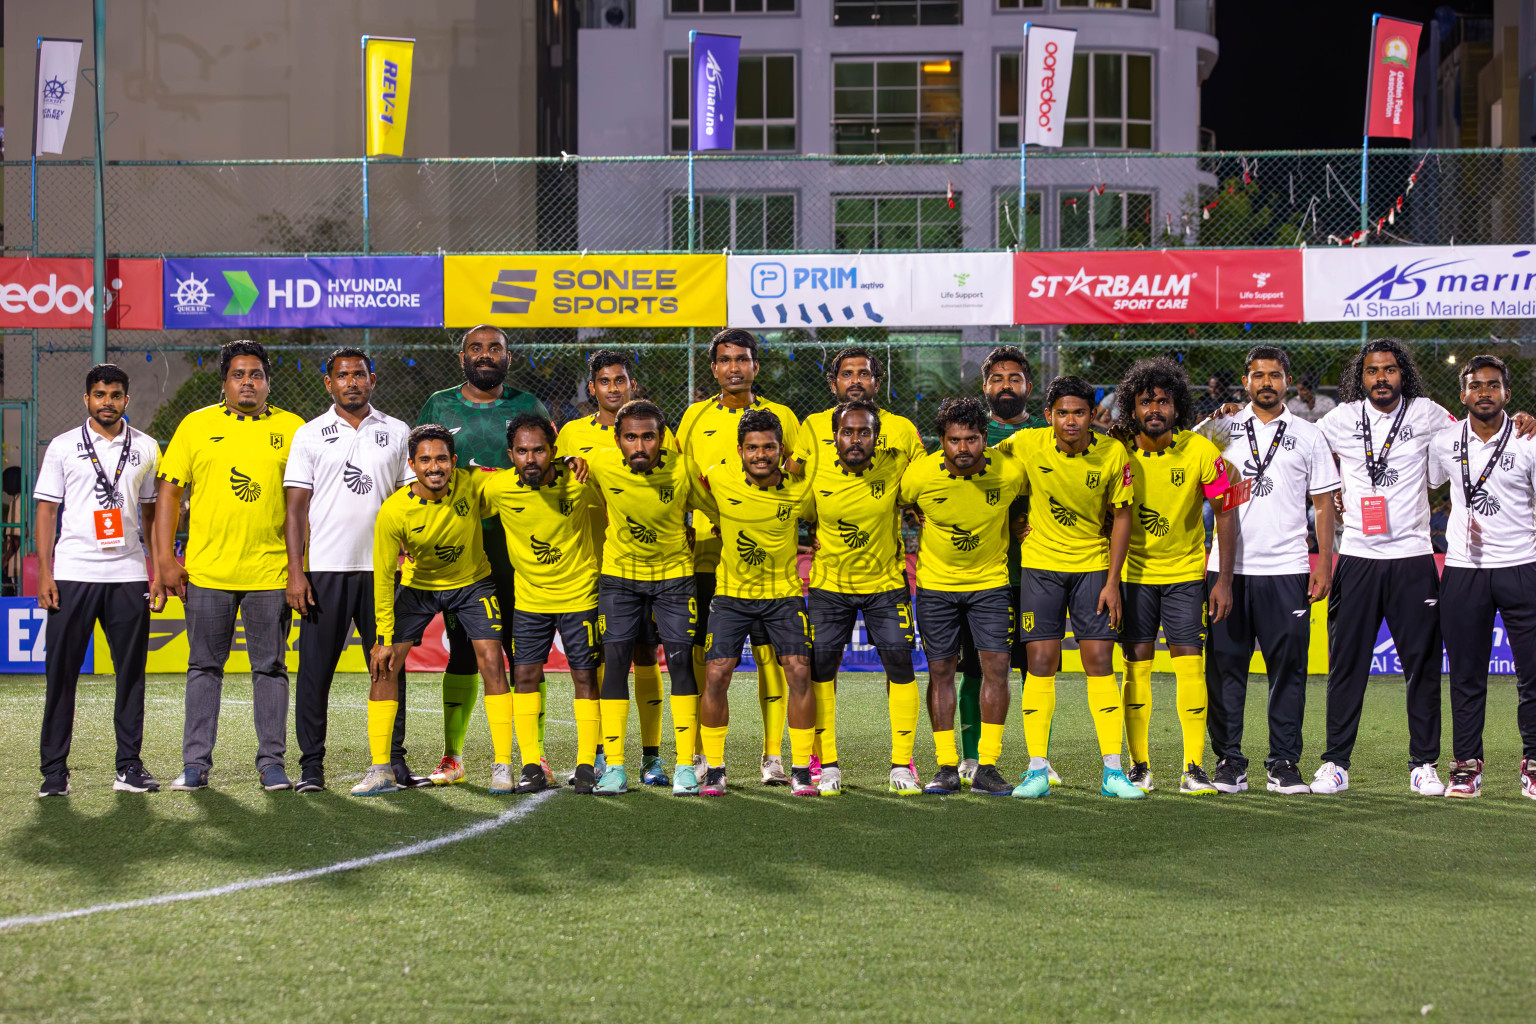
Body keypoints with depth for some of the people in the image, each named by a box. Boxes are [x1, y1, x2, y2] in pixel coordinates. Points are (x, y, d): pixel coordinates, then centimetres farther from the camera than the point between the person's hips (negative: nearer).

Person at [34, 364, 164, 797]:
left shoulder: (145, 448, 10)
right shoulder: (63, 447, 5)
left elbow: (151, 513, 14)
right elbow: (46, 510, 5)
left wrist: (160, 572, 7)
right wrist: (44, 573, -3)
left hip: (129, 575, 2)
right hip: (73, 574, -2)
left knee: (131, 671, 2)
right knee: (61, 671, -2)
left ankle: (129, 766, 9)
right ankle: (54, 769, 2)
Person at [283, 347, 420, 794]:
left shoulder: (396, 433, 10)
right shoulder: (309, 435, 5)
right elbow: (296, 508, 2)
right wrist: (295, 571, -6)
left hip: (382, 568, 1)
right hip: (325, 569, -1)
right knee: (316, 669, -1)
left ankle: (394, 761, 9)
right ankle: (311, 764, 5)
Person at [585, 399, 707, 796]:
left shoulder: (682, 469, -20)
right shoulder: (601, 464, -18)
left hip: (674, 573, -1)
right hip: (619, 573, 1)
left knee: (681, 661, -5)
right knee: (615, 662, -5)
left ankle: (685, 766, 2)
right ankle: (614, 767, 1)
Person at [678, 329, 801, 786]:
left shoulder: (780, 418, 8)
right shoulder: (695, 418, 11)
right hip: (708, 555, 1)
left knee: (770, 653, -3)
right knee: (706, 655, -1)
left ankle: (774, 754, 3)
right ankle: (705, 757, 7)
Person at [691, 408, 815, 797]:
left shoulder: (800, 490, -10)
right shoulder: (718, 480, -12)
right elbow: (691, 497, 10)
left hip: (784, 593, 0)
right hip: (731, 593, 0)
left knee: (799, 673, -12)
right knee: (716, 674, -10)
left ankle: (801, 770, 0)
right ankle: (714, 770, 4)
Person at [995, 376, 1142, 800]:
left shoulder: (1113, 454, -9)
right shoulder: (1025, 445, -10)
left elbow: (1121, 516, 0)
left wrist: (1112, 580, -4)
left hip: (1094, 564, 0)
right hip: (1040, 563, 0)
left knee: (1100, 661, -2)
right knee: (1040, 662, -4)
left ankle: (1112, 771, 2)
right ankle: (1038, 770, 1)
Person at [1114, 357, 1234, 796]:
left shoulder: (1200, 451, -12)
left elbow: (1224, 514, -5)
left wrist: (1224, 580, -8)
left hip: (1186, 572, -1)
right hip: (1134, 572, 1)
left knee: (1190, 664, -7)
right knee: (1136, 665, 0)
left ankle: (1194, 768, -4)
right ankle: (1139, 766, 8)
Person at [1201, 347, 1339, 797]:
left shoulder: (1308, 436, 10)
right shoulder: (1221, 430, 11)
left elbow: (1323, 505, 10)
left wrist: (1324, 564, 1)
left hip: (1286, 569, 0)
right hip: (1226, 568, 1)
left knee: (1288, 667, -2)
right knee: (1224, 666, 0)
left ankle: (1284, 763, 5)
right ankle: (1228, 761, 6)